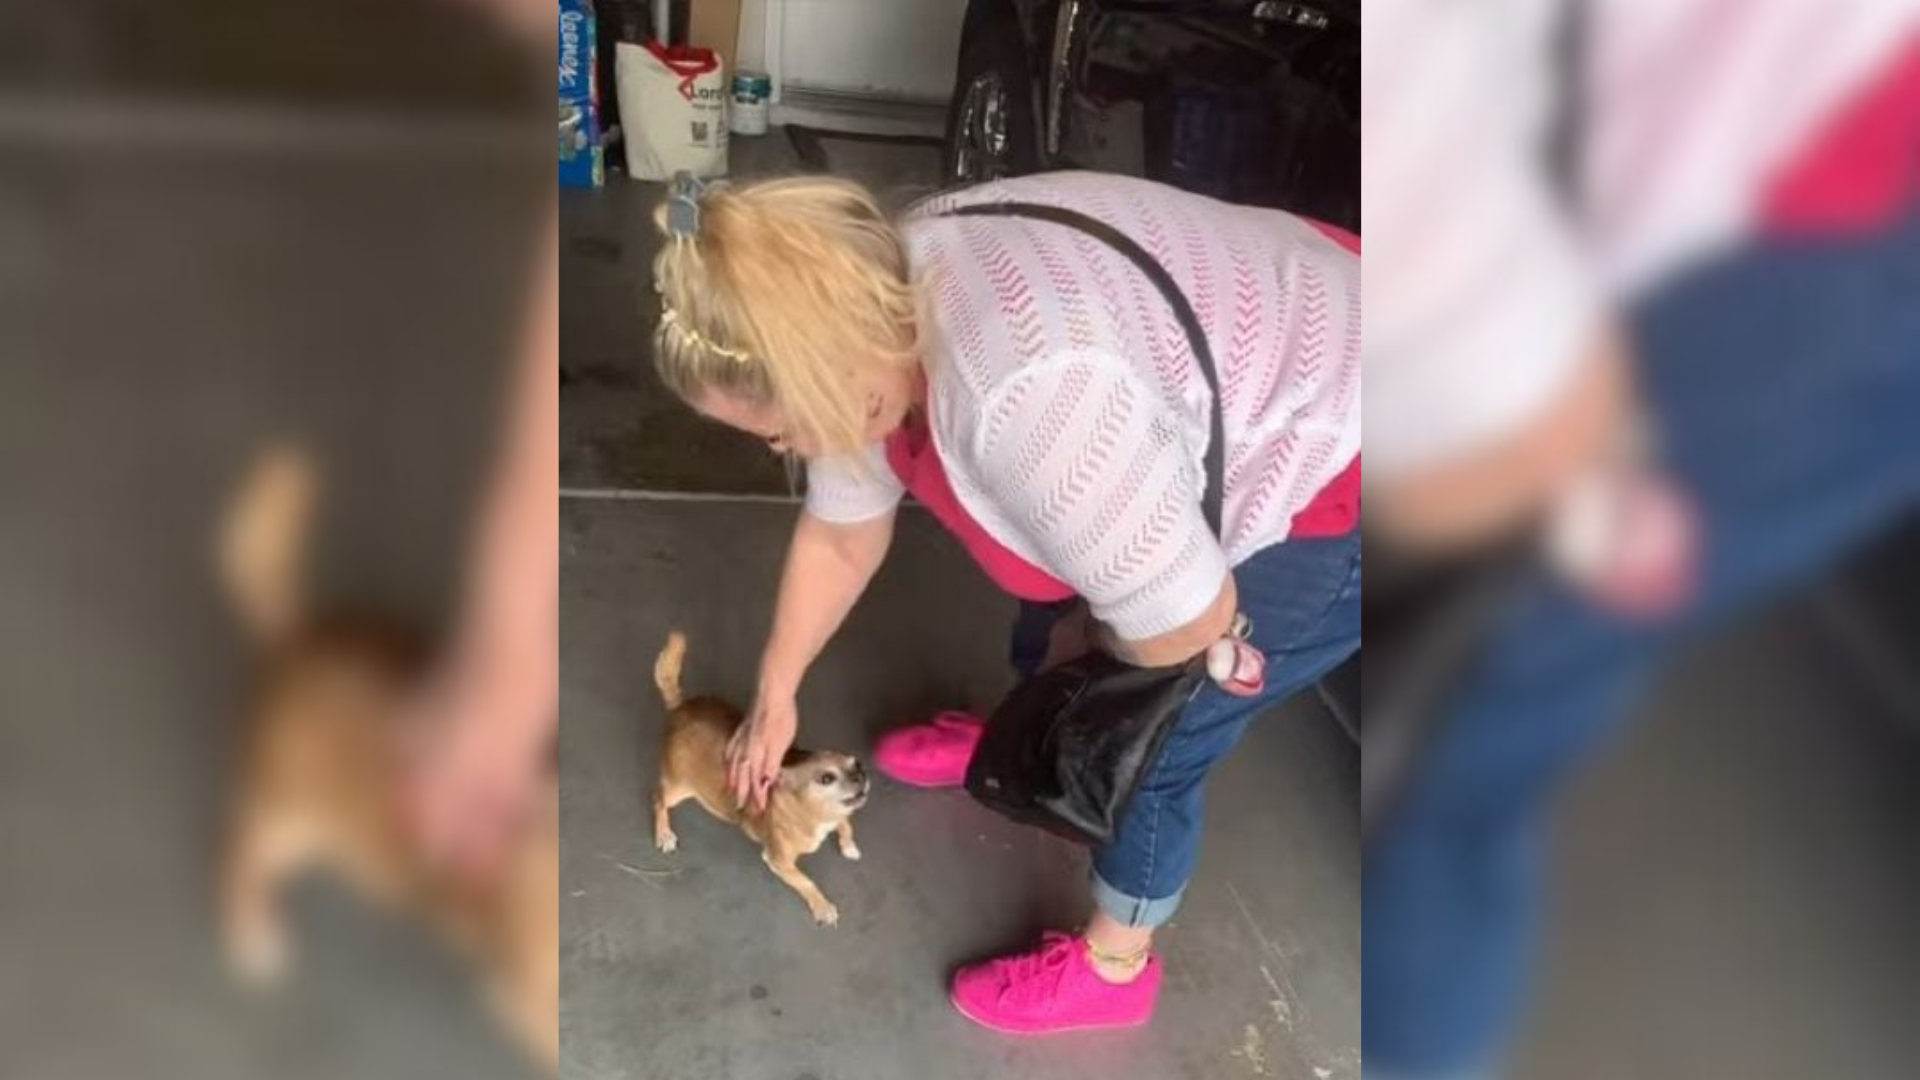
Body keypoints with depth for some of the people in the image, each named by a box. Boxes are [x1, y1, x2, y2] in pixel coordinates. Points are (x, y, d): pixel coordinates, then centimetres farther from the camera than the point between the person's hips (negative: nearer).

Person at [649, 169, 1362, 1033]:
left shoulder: (1030, 396, -39)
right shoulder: (873, 312, -10)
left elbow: (1188, 622, -27)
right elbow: (840, 535, 6)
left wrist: (1085, 647, -5)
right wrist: (776, 695, 15)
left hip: (1331, 482, -8)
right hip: (1251, 374, 8)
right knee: (1055, 572, 23)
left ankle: (1114, 966, 29)